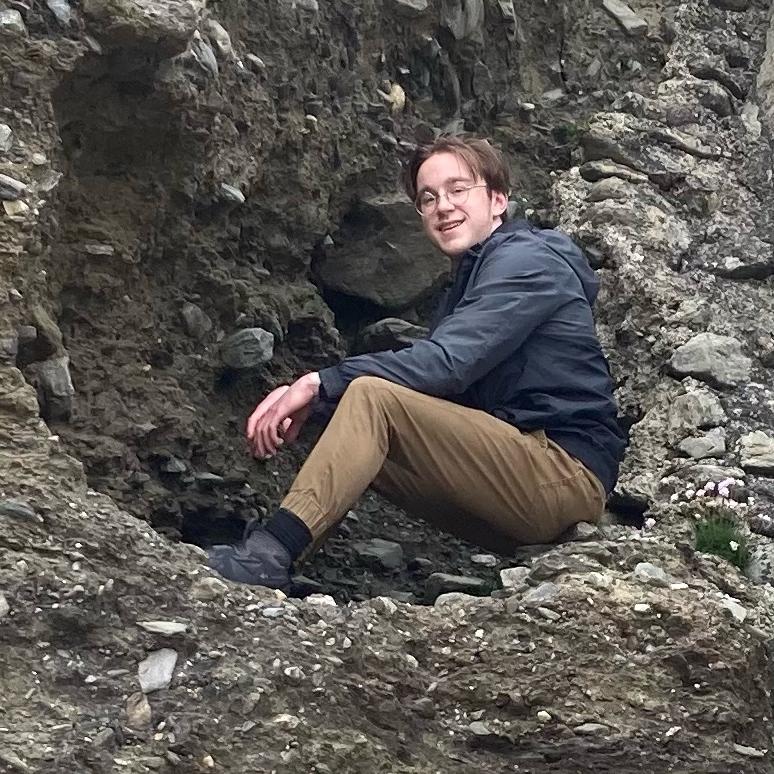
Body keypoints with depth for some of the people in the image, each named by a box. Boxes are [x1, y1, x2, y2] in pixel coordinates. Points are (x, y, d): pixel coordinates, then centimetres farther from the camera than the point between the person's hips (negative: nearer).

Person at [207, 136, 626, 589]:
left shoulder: (527, 260, -5)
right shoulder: (470, 277, 25)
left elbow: (445, 365, -19)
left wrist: (321, 384, -19)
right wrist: (305, 396, -5)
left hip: (568, 474, -9)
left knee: (371, 395, -21)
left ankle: (272, 554, -33)